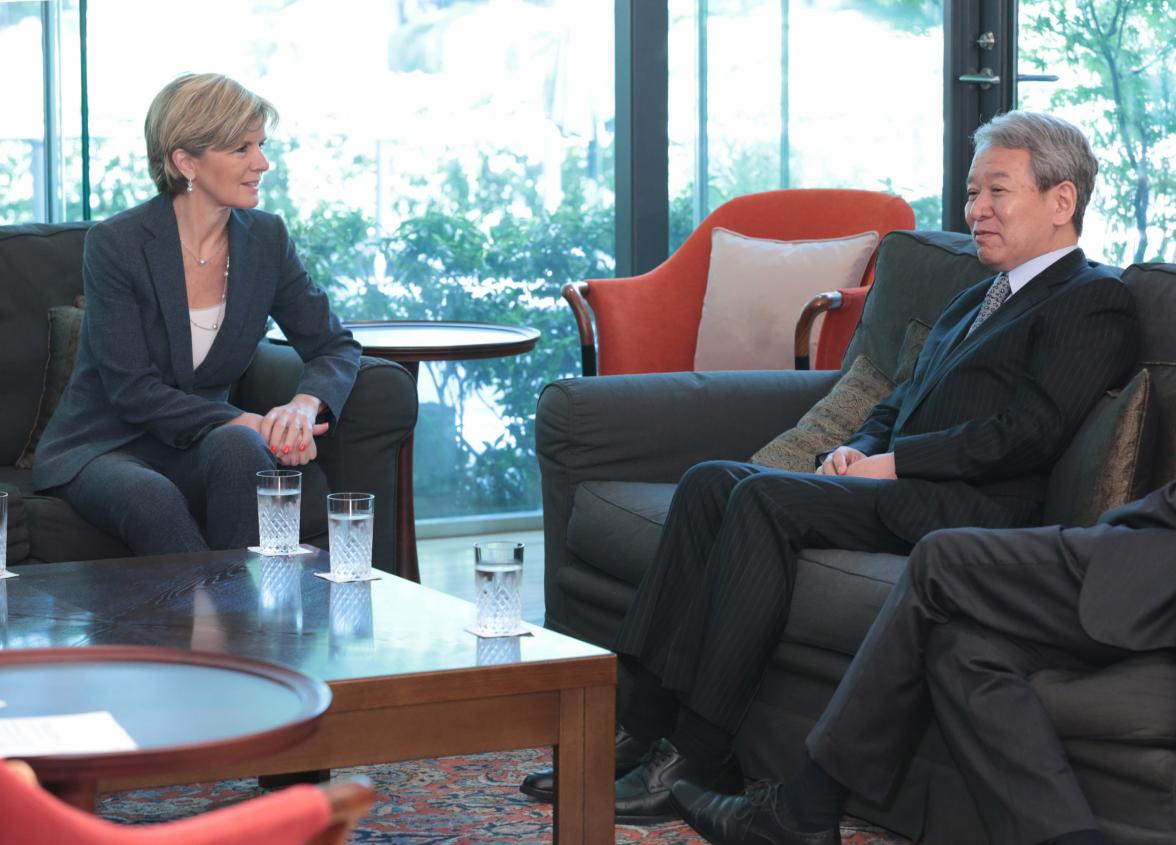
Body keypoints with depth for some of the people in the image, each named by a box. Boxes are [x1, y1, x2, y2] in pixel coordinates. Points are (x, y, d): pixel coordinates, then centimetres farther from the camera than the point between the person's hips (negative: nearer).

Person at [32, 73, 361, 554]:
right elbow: (132, 390, -16)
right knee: (151, 497, -37)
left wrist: (304, 405, -20)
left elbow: (336, 348, 4)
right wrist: (247, 423, -27)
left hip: (200, 447, 4)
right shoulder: (115, 244, -14)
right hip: (102, 449, -4)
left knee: (237, 448, -32)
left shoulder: (266, 238, 1)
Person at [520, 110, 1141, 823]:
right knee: (711, 482, -11)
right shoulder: (975, 302, 29)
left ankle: (700, 758, -27)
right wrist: (859, 449, 4)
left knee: (765, 498, -27)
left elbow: (1028, 433, -14)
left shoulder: (1096, 302, -1)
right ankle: (642, 730, -17)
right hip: (900, 490, 9)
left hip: (969, 509, -9)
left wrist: (893, 463, -12)